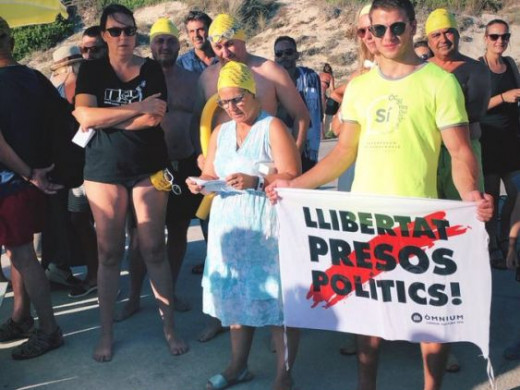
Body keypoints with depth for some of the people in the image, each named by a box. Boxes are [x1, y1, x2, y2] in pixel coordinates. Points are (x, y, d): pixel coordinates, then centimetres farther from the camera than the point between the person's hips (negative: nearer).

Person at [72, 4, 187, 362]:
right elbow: (84, 115, -14)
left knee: (154, 248, 1)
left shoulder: (151, 69, 3)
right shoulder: (92, 70, 3)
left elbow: (154, 118, -12)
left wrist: (102, 121, -11)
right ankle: (107, 333, 17)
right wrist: (138, 107, -17)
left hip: (149, 168, 0)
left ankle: (169, 327, 12)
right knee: (109, 252, 5)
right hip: (104, 170, 0)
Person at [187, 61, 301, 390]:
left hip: (268, 226, -6)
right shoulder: (220, 132, 15)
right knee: (236, 294, 11)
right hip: (230, 225, 6)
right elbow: (210, 174, 17)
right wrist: (201, 185, -6)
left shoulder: (273, 127, -5)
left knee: (277, 296, -3)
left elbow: (291, 177, -13)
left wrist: (255, 182, -27)